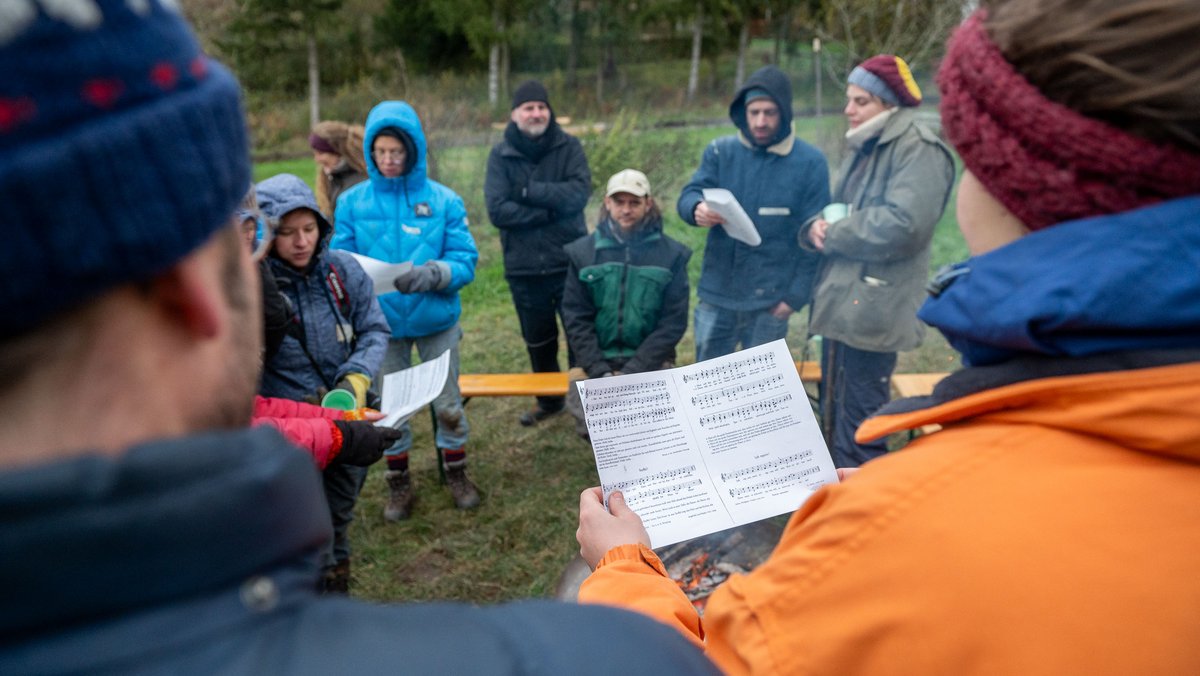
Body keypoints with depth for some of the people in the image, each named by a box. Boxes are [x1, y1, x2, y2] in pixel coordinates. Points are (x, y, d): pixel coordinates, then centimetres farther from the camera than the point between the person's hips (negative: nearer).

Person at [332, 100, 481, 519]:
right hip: (381, 323, 1)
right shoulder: (353, 202, -3)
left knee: (448, 404, 10)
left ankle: (457, 475, 33)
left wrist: (431, 274, -26)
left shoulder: (443, 201, -6)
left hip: (436, 320, -1)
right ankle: (398, 485, 33)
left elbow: (465, 262, -7)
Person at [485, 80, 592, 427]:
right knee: (538, 341, 17)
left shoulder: (568, 147, -2)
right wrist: (550, 210, -16)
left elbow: (579, 193, -17)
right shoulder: (501, 155, -1)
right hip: (523, 267, 2)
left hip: (569, 261, -2)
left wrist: (528, 191, -17)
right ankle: (548, 400, 37)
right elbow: (497, 210, -12)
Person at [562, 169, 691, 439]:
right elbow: (575, 319, 0)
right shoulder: (582, 252, 2)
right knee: (588, 419, -22)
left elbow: (673, 321, -5)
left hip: (650, 363, -1)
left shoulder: (672, 254, -1)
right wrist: (599, 371, -12)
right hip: (596, 362, 1)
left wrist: (633, 372, -14)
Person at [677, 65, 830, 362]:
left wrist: (797, 294, -9)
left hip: (769, 301, -2)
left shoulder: (810, 162, -6)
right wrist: (697, 209, -30)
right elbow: (688, 196, -5)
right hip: (716, 294, 2)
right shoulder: (720, 151, 0)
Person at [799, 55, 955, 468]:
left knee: (857, 433, -4)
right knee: (833, 421, 19)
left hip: (872, 312, -10)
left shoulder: (920, 150, -11)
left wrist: (833, 234, -11)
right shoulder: (864, 148, 18)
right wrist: (816, 229, -3)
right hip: (839, 304, 10)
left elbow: (902, 225, -25)